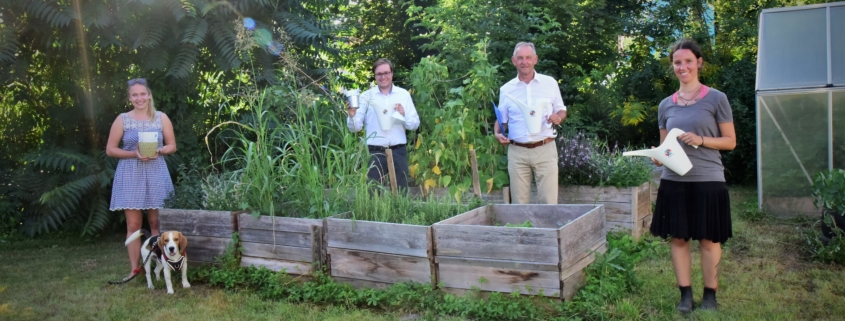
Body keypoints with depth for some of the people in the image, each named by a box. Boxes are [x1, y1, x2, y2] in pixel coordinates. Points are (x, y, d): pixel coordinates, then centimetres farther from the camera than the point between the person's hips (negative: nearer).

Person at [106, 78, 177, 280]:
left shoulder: (161, 118, 5)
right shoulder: (122, 119, 3)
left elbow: (172, 146, 7)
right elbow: (110, 150, 3)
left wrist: (158, 151, -14)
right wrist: (134, 153, -13)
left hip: (156, 174, 0)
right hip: (130, 175, 0)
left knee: (156, 223, 5)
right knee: (133, 225, 0)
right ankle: (135, 269, 7)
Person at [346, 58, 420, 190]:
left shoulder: (404, 95, 8)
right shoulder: (366, 96, 2)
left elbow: (415, 124, 5)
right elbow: (356, 127, -3)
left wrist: (404, 115, -13)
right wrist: (352, 116, -23)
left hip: (398, 152, 2)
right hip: (375, 152, -2)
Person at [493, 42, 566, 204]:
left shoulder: (550, 83, 6)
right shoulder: (506, 89, 8)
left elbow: (562, 110, 12)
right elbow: (502, 119, 15)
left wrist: (558, 117, -11)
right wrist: (498, 133, -6)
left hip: (545, 149, -1)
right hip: (517, 152, 1)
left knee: (549, 201, -2)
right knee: (519, 203, 4)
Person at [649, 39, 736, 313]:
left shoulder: (716, 99, 0)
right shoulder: (666, 105, 10)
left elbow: (730, 141, 1)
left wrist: (701, 140, -15)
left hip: (708, 180, -3)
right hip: (673, 181, 3)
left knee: (709, 239, 4)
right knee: (678, 237, 6)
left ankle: (710, 295, 17)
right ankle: (685, 294, 17)